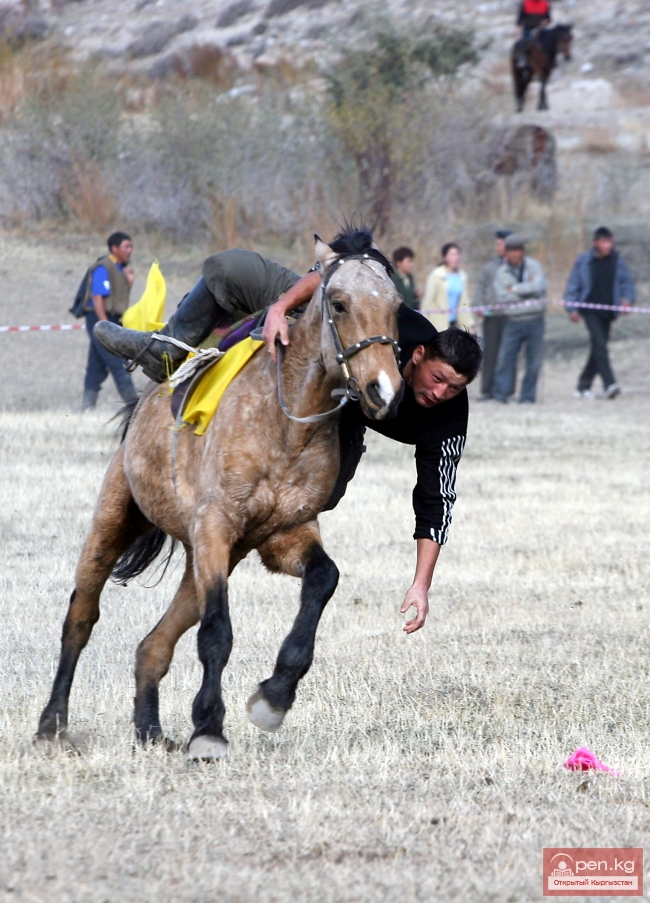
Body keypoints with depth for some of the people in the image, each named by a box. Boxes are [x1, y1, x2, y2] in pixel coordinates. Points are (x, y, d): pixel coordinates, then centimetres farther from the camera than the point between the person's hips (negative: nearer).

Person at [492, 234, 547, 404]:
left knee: (534, 360, 0)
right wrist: (527, 290, -9)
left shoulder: (534, 266, 2)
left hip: (535, 320, -1)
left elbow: (539, 286, -15)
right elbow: (501, 296, -8)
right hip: (513, 321, 1)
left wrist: (515, 289, -10)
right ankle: (501, 392, -5)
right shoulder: (502, 272, 5)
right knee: (505, 356, -10)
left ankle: (528, 395, 8)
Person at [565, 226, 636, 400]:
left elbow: (627, 281, 14)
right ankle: (609, 384, -26)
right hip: (590, 310, -4)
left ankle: (583, 386, 20)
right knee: (599, 345, -18)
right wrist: (572, 309, -4)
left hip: (608, 311, 4)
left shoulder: (617, 260, 4)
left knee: (598, 348, 8)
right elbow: (573, 286, 3)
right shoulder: (584, 261, -3)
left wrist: (627, 299, -3)